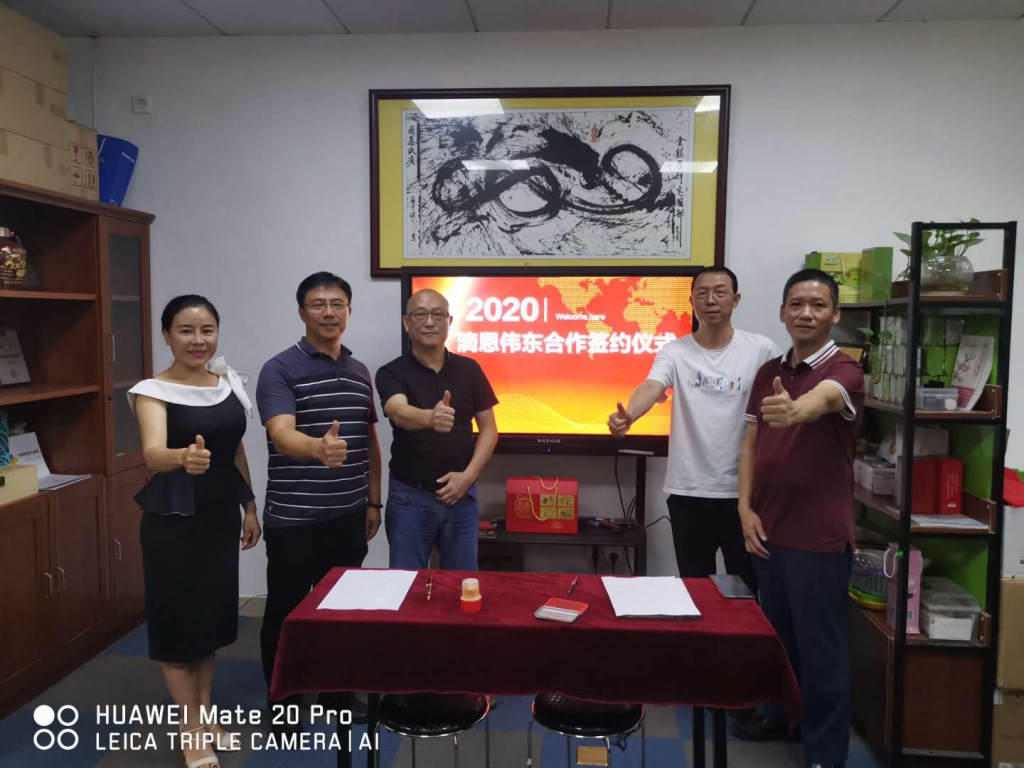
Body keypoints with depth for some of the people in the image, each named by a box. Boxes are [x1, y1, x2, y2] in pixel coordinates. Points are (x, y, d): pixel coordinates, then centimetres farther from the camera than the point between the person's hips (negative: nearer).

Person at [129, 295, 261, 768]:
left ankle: (205, 720, 33)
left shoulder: (230, 382, 3)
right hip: (173, 522, -5)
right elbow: (153, 454, -32)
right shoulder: (153, 391, -14)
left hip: (221, 516, 6)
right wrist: (183, 457, -53)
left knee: (213, 617, 15)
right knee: (179, 621, 5)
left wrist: (250, 506, 13)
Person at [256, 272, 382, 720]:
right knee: (285, 611, 8)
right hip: (293, 518, -5)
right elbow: (282, 435, -25)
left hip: (348, 516, 5)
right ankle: (281, 702, 26)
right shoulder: (280, 370, -9)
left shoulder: (359, 372, 9)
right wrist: (318, 448, -46)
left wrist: (373, 501, 12)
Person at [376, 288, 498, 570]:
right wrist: (430, 418, -49)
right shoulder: (392, 373, -6)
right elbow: (399, 413, -27)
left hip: (461, 494, 2)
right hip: (409, 496, -2)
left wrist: (468, 475, -9)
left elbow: (489, 429, 4)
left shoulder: (469, 369, 2)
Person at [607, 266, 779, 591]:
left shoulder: (762, 350, -2)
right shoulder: (674, 352, -3)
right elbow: (651, 387, -21)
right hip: (689, 490, 0)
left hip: (744, 490, 0)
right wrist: (628, 415, -43)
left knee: (747, 586, 14)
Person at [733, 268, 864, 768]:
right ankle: (780, 713, 40)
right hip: (768, 527, 6)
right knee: (777, 631, 20)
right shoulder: (768, 373, 8)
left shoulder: (843, 371, -12)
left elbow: (820, 399, -37)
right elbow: (750, 443, 7)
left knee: (820, 643, 5)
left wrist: (794, 410, -59)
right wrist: (746, 508, -3)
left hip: (820, 534, -6)